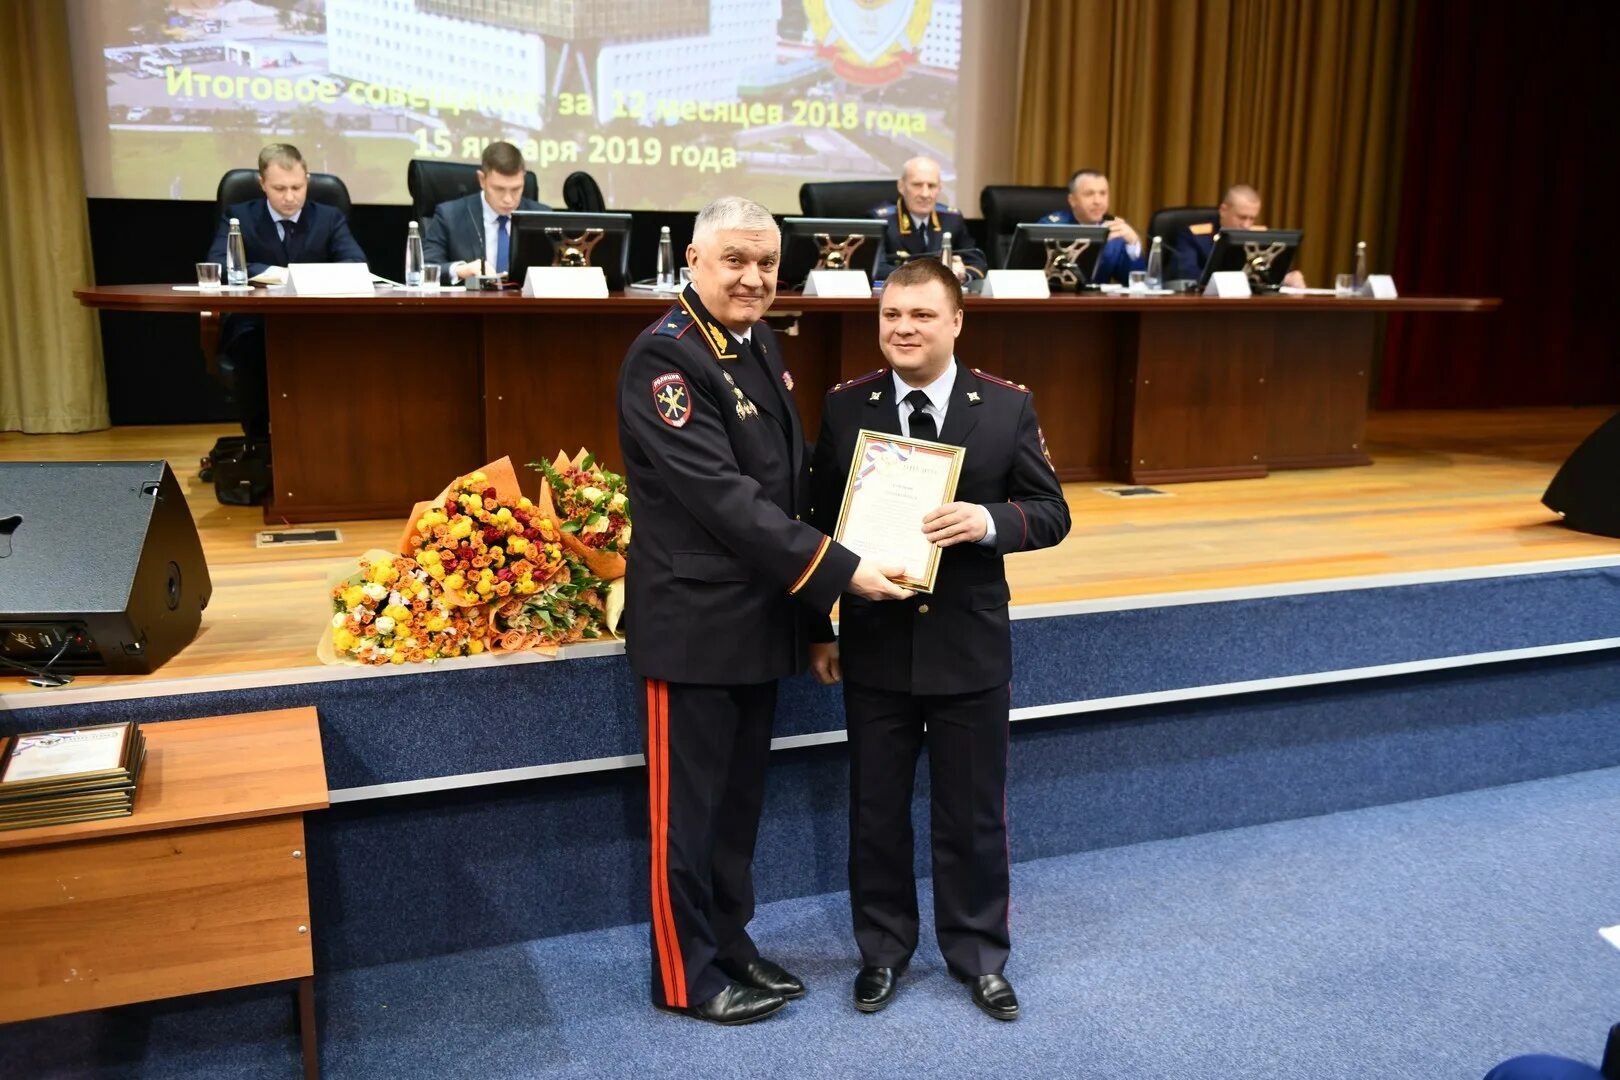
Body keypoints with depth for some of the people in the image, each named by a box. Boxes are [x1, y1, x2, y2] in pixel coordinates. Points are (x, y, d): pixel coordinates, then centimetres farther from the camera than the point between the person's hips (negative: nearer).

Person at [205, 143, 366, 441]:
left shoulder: (330, 218, 12)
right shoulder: (238, 216, 9)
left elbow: (357, 265, -4)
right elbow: (215, 267, -6)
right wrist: (262, 271, -25)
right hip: (254, 325, 0)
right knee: (251, 347, -36)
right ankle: (257, 439, -13)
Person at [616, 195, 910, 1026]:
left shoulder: (761, 345, 9)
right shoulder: (664, 357, -17)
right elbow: (723, 494, -24)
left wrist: (807, 608, 11)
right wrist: (837, 568, -24)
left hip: (760, 613, 8)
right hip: (693, 620, -8)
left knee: (739, 800, 19)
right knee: (688, 808, 7)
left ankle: (730, 944, 35)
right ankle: (686, 974, 23)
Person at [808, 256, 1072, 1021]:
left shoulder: (1008, 407, -3)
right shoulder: (844, 407, -2)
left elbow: (1051, 513, -2)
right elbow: (822, 522, 2)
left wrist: (989, 521, -23)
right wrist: (819, 630, 2)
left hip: (970, 646, 0)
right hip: (874, 643, 1)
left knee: (973, 811, 12)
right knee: (876, 809, 14)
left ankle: (978, 954, 32)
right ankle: (882, 949, 33)